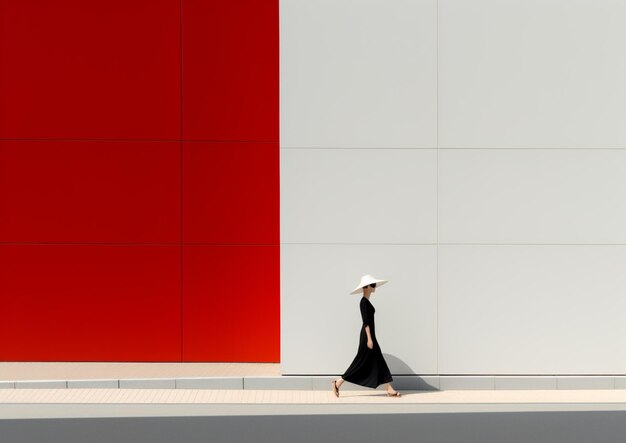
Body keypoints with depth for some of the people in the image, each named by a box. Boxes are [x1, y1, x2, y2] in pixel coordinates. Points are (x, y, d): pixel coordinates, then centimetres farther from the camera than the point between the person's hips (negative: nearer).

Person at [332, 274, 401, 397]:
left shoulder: (367, 301, 13)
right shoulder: (364, 302, -15)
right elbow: (365, 321, -20)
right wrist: (369, 338, -22)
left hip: (370, 334, 10)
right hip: (367, 335, -10)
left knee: (378, 361, 8)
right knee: (361, 361, -4)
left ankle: (389, 389, 9)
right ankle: (338, 382, 3)